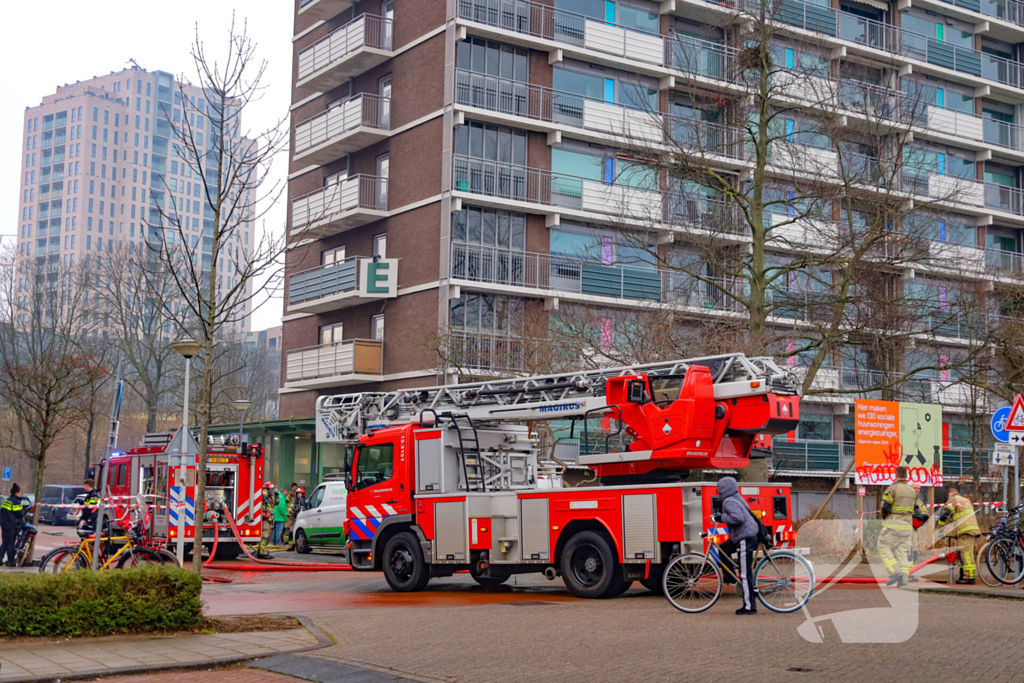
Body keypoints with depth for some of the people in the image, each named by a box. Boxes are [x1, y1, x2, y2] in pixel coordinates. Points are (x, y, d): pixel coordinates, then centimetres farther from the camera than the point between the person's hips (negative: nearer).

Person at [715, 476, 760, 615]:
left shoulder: (729, 502, -14)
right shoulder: (736, 498, 17)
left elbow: (737, 518, -28)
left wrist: (722, 517, -16)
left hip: (745, 539, -10)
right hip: (742, 537, 10)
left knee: (745, 574, -6)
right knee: (723, 549, 23)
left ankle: (749, 606, -3)